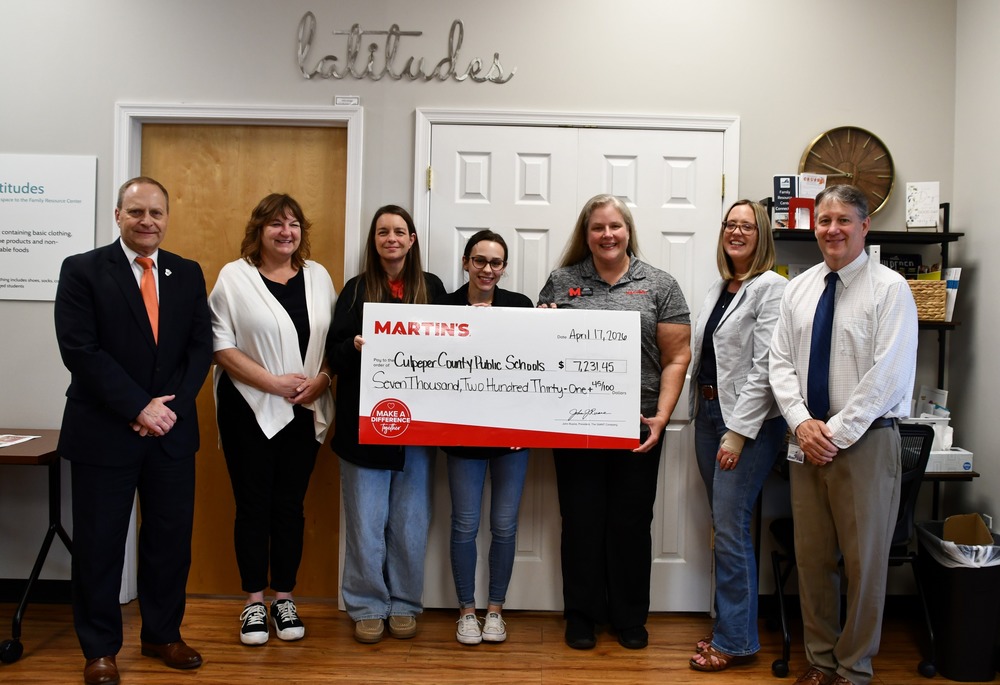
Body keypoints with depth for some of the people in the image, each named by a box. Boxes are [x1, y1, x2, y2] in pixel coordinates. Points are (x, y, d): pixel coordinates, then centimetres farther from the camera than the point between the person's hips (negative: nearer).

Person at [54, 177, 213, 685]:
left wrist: (170, 406, -9)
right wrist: (138, 408, -17)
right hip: (103, 431, -3)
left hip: (172, 429, 4)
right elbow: (80, 350, -12)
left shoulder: (188, 274, 8)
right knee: (99, 543, 7)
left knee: (171, 537, 11)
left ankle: (162, 635, 28)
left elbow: (201, 346, 4)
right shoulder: (82, 270, -4)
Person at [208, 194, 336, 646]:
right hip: (250, 410, -3)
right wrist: (272, 381, -16)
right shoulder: (235, 277, -2)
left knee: (290, 505, 10)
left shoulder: (318, 277, 8)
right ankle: (254, 603, 18)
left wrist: (322, 379, -10)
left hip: (303, 412, 3)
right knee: (253, 505, 5)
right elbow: (220, 344, -9)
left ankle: (284, 599, 22)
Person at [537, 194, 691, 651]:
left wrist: (662, 415, -9)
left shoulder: (659, 285, 3)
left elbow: (677, 358, 0)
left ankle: (630, 617, 26)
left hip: (637, 428, 0)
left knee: (631, 523, 9)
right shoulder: (561, 282, 7)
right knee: (581, 520, 8)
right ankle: (581, 615, 25)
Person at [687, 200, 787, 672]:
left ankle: (736, 639, 7)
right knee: (722, 523, 13)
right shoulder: (718, 287, 14)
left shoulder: (770, 288, -10)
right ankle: (729, 623, 25)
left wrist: (738, 433, -18)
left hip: (749, 421, -8)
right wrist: (700, 414, 11)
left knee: (730, 526, -6)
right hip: (708, 412, 8)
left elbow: (763, 368, -16)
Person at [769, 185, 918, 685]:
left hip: (866, 441, -4)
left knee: (864, 561, 5)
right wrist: (802, 422, -7)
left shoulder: (889, 288, -7)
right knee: (811, 557, 10)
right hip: (808, 439, 5)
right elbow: (781, 363, 7)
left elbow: (887, 375, -14)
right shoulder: (798, 289, 9)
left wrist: (836, 434, -14)